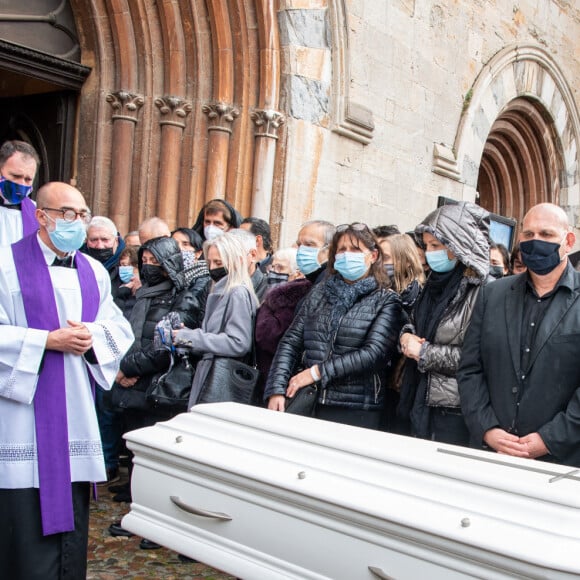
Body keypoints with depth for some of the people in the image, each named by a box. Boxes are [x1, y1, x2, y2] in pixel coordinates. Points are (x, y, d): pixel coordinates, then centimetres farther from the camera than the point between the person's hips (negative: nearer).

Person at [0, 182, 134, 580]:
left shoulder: (95, 273, 12)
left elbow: (121, 329, 11)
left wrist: (93, 336, -9)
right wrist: (49, 340, -17)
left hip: (76, 414, 5)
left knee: (72, 513, 11)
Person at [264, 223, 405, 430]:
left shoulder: (386, 302, -1)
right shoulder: (319, 292, 10)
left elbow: (373, 354, -13)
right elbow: (290, 342, 5)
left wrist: (317, 372, -15)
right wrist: (276, 390, -7)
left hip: (357, 411, -3)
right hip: (308, 404, 3)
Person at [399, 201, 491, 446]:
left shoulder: (484, 290, -16)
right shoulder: (435, 283, 9)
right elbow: (414, 324, 21)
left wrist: (425, 352, -16)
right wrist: (407, 336, -3)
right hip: (421, 404, 7)